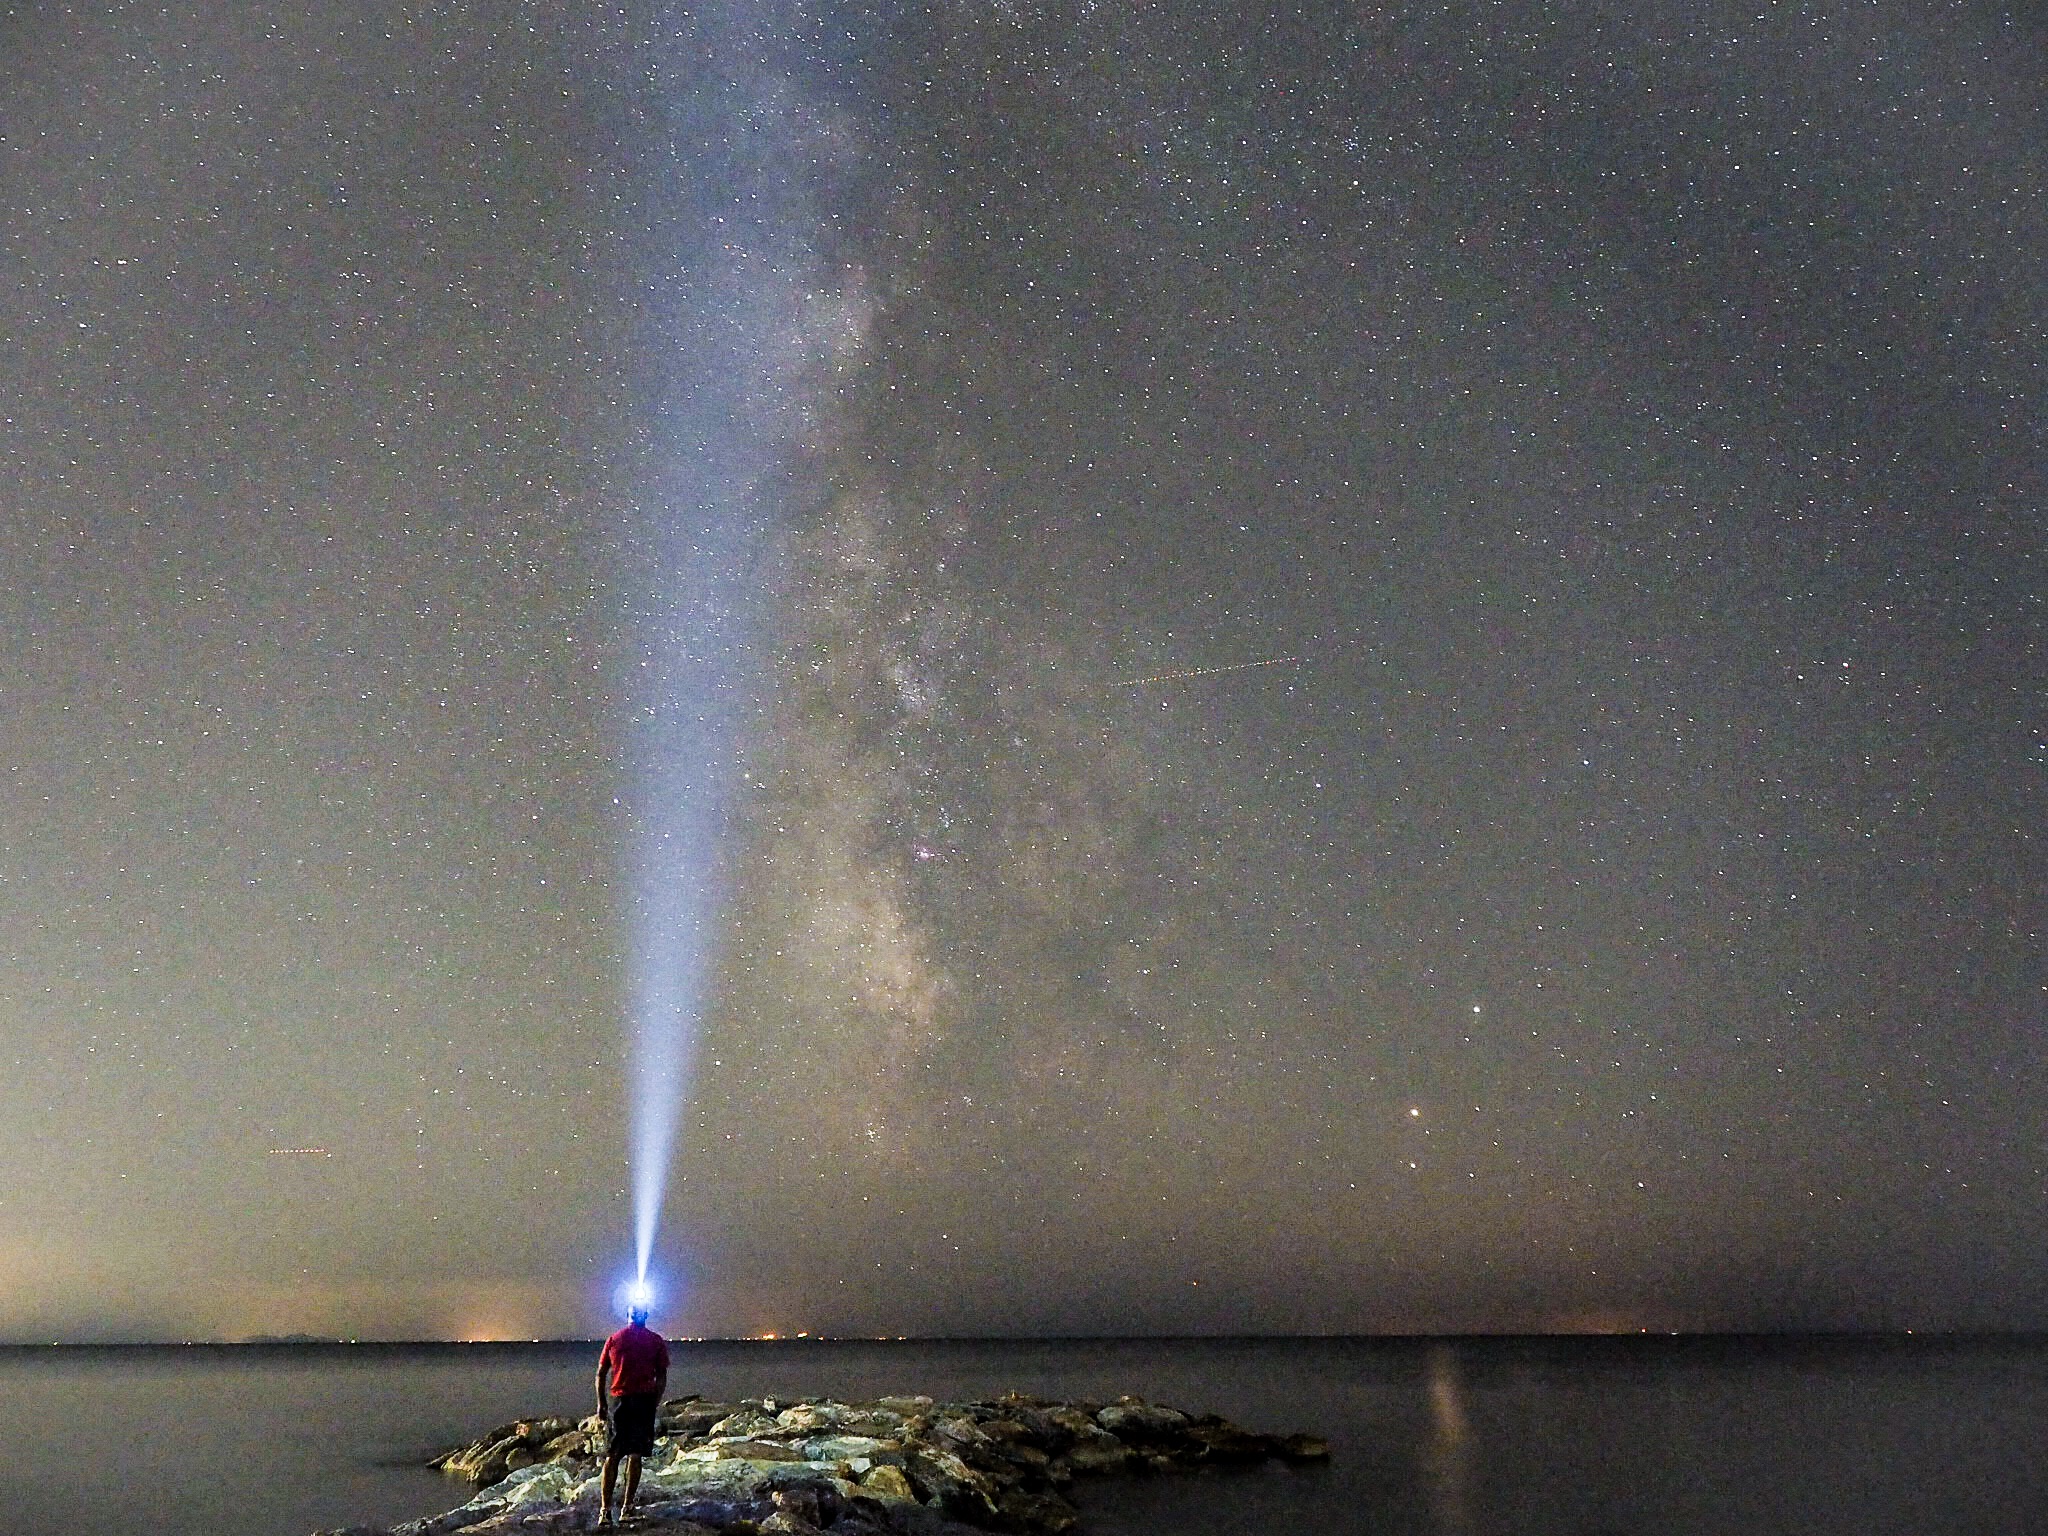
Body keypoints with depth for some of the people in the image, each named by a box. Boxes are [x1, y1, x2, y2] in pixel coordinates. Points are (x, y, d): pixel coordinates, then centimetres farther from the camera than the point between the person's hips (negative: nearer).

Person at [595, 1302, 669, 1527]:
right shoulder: (656, 1341, 3)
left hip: (618, 1400, 1)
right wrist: (655, 1403, 10)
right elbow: (662, 1377, 2)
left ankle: (605, 1509, 1)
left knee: (612, 1456, 6)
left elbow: (601, 1374, 7)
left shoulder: (614, 1339, 7)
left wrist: (601, 1404, 13)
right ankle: (627, 1507, 1)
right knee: (635, 1454, 4)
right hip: (644, 1400, -1)